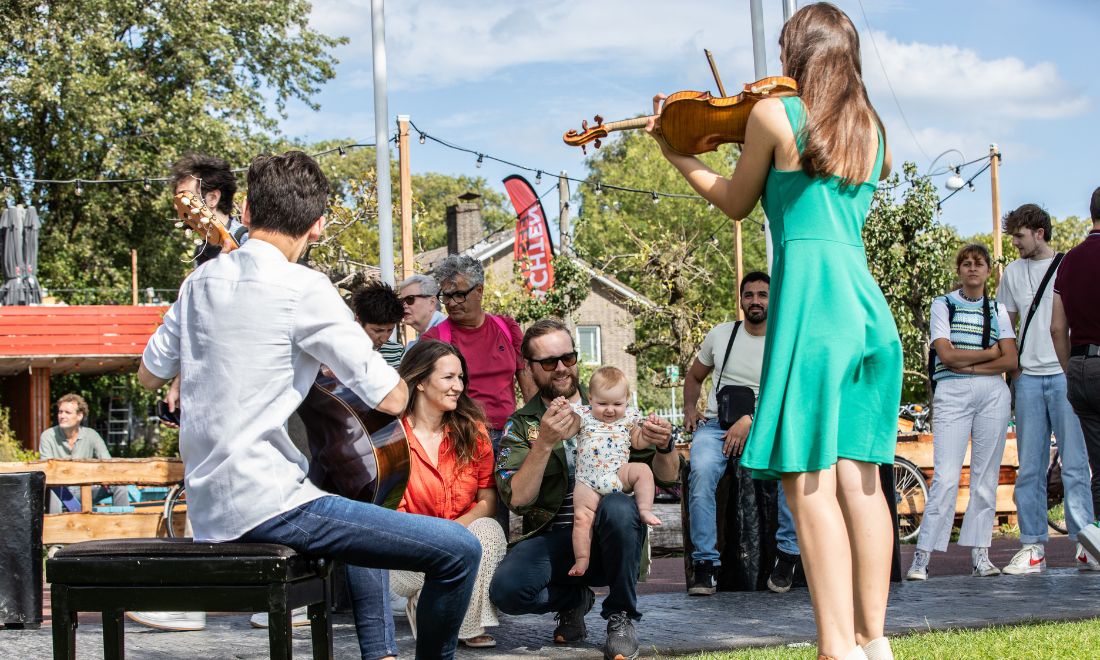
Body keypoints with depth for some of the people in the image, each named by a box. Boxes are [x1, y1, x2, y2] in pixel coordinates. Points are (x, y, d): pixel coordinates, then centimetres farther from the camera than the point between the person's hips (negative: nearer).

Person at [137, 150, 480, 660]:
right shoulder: (302, 288, -13)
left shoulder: (202, 280, 8)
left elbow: (150, 375, 22)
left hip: (209, 510, 9)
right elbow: (391, 399, -11)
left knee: (362, 516, 35)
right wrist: (338, 363, 8)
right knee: (458, 551, -10)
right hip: (267, 506, -9)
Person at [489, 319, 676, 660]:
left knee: (617, 507, -35)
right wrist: (544, 444, -19)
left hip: (610, 533, 0)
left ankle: (621, 617, -11)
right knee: (506, 589, -29)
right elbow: (517, 498, -7)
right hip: (553, 539, 0)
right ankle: (573, 599, 7)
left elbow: (666, 478, 6)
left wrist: (664, 448, -17)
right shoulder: (520, 425, 8)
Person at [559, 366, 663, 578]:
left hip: (620, 475, 1)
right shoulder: (583, 415, 8)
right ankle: (582, 559, -13)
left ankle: (645, 510, -21)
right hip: (588, 482, -1)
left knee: (643, 470, -26)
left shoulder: (629, 418, 13)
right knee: (582, 517, -16)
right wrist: (558, 409, -16)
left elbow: (639, 442, 17)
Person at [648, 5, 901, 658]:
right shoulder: (871, 129, 16)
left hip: (809, 297, -7)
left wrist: (677, 155, 25)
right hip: (869, 303, 7)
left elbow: (736, 202, 11)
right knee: (859, 474, 9)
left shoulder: (773, 113, -1)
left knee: (809, 479, -7)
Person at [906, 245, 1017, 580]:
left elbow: (1011, 361, 3)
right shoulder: (943, 304, 8)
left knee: (986, 477, 1)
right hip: (951, 394, -3)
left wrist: (969, 365, -7)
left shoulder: (998, 310, 15)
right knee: (946, 477, -12)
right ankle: (922, 556, -11)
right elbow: (946, 355, -5)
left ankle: (980, 553, 5)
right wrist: (991, 352, 0)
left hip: (993, 394, 3)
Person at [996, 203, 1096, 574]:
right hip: (1028, 377, 4)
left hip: (1066, 375, -3)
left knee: (1075, 462, -5)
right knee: (1029, 467, 2)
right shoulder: (1013, 273, 15)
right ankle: (1032, 545, 4)